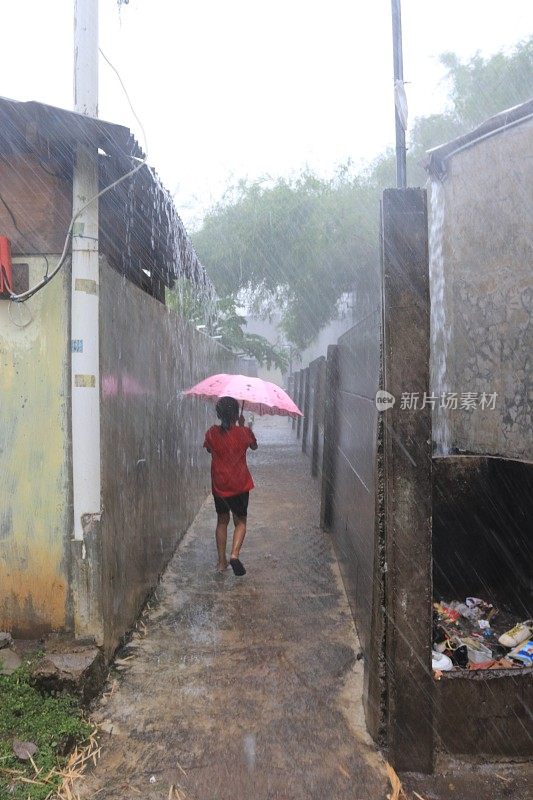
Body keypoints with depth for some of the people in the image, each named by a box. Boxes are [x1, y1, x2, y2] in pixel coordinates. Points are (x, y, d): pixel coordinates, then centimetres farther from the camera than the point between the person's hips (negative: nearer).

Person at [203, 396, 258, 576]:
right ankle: (234, 554, -11)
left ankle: (222, 561, 21)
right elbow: (254, 446, 9)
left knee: (222, 521, 18)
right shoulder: (243, 432, -12)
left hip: (219, 486, 2)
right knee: (240, 522, 11)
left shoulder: (212, 433, -7)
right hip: (240, 486, -2)